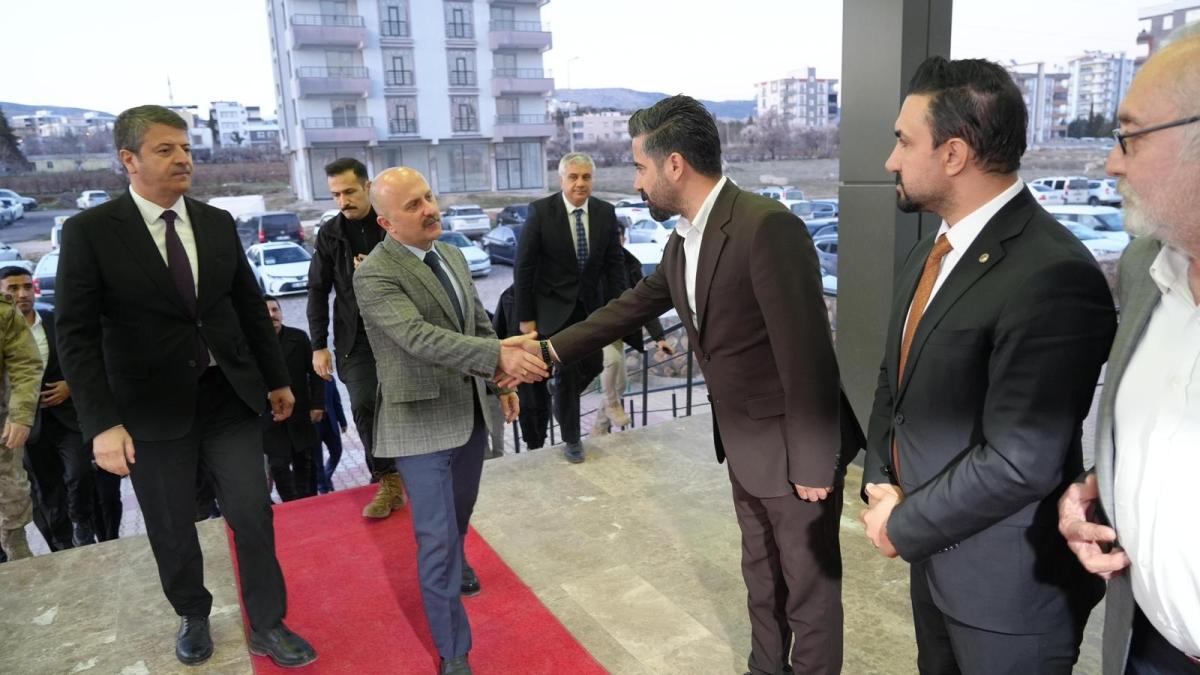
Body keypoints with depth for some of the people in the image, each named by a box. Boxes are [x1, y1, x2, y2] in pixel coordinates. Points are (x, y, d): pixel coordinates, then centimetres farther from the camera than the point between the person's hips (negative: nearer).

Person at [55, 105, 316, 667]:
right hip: (154, 408, -2)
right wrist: (103, 423, -18)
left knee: (252, 513, 4)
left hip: (229, 395, 3)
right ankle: (193, 617, 39)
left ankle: (267, 626, 21)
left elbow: (250, 305, 11)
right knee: (171, 529, 13)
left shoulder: (218, 223, 4)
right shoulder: (89, 231, -8)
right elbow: (76, 335, -11)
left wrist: (276, 378, 13)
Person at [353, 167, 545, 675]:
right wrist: (498, 355, -42)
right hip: (423, 420, -7)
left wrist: (502, 381, 8)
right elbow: (419, 337, -32)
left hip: (471, 411, 7)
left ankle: (454, 564, 58)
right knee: (436, 536, -3)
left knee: (460, 513, 27)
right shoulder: (374, 275, -19)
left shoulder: (452, 255, 6)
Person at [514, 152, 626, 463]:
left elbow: (615, 264, 2)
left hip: (591, 304, 4)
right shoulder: (540, 211, -14)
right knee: (567, 371, 3)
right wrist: (526, 316, -11)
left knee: (593, 365, 9)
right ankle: (571, 438, 23)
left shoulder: (605, 212, -4)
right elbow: (523, 267, -11)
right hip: (555, 306, -4)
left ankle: (558, 393, 42)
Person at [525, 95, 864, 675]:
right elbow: (634, 305, 17)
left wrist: (812, 463, -20)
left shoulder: (769, 226, -24)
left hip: (791, 448, -8)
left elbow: (806, 350, -25)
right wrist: (551, 348, 20)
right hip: (741, 446, 8)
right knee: (761, 577, 24)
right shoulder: (683, 239, 4)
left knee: (809, 586, 12)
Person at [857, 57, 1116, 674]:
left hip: (1005, 578, -7)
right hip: (934, 554, 8)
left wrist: (904, 525, -15)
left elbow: (1018, 461, -27)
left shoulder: (1052, 275, -26)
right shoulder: (931, 252, 4)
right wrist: (880, 480, -4)